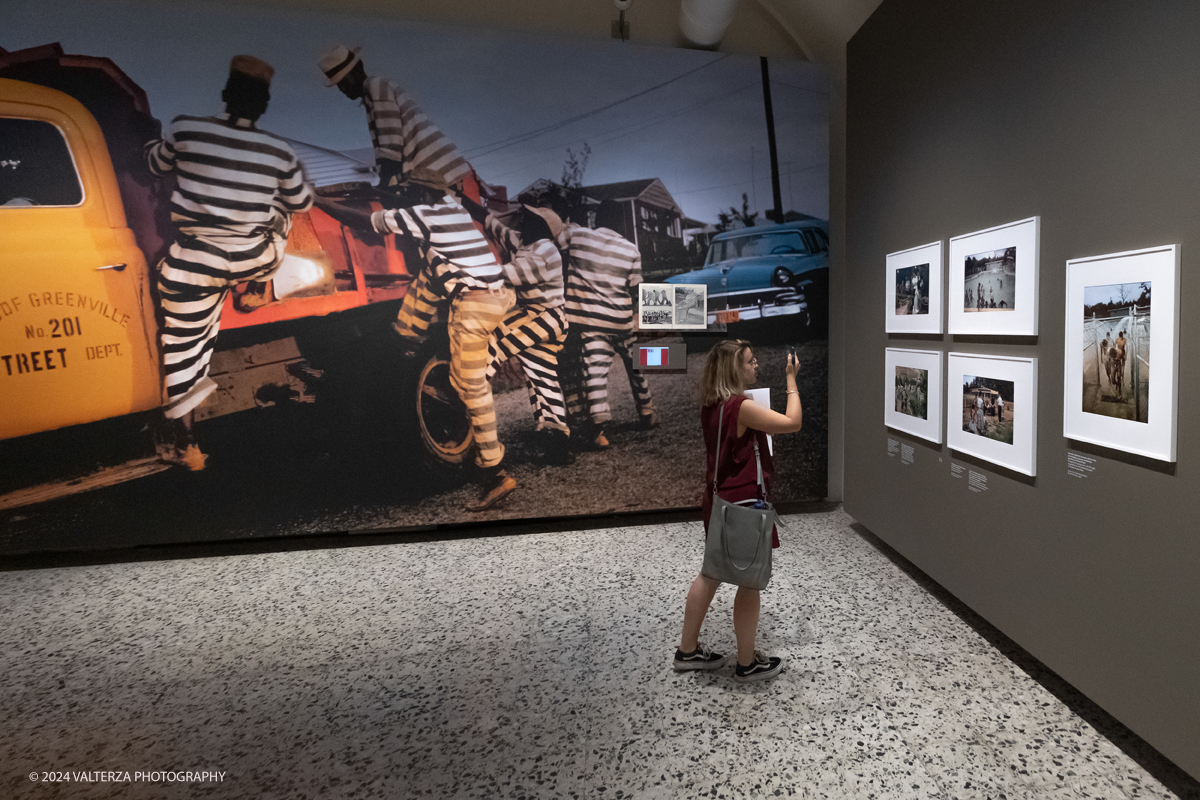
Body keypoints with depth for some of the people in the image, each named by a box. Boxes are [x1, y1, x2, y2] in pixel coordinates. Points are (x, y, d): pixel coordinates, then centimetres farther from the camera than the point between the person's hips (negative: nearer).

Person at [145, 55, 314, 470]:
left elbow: (157, 165, 14)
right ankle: (258, 291, 40)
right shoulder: (279, 152, -5)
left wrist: (154, 144, 37)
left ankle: (184, 444, 18)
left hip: (193, 265, -1)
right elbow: (301, 203, 11)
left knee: (181, 348, 12)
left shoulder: (185, 131, -7)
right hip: (253, 261, 1)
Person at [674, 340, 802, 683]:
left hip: (718, 501, 9)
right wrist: (791, 380, -11)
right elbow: (792, 423, -20)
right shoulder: (740, 406, -22)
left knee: (711, 574, 19)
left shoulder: (711, 405, 5)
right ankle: (747, 663, 21)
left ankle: (688, 650, 30)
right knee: (750, 582, 6)